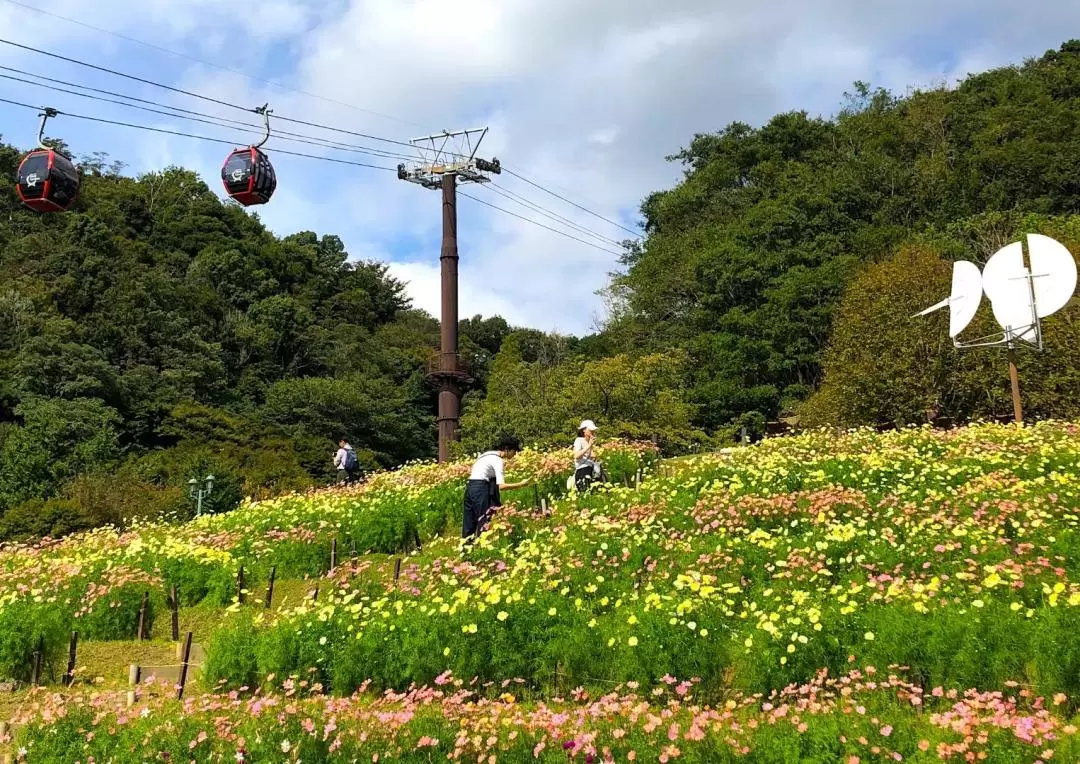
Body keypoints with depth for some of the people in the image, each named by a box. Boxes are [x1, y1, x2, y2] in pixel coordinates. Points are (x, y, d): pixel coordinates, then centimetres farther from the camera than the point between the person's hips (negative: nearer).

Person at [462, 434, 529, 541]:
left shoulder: (488, 454, 18)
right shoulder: (498, 460, -10)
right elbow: (501, 486, -18)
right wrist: (521, 484, -12)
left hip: (470, 487, 9)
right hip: (480, 489, -9)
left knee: (470, 524, 10)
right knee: (484, 523, -5)